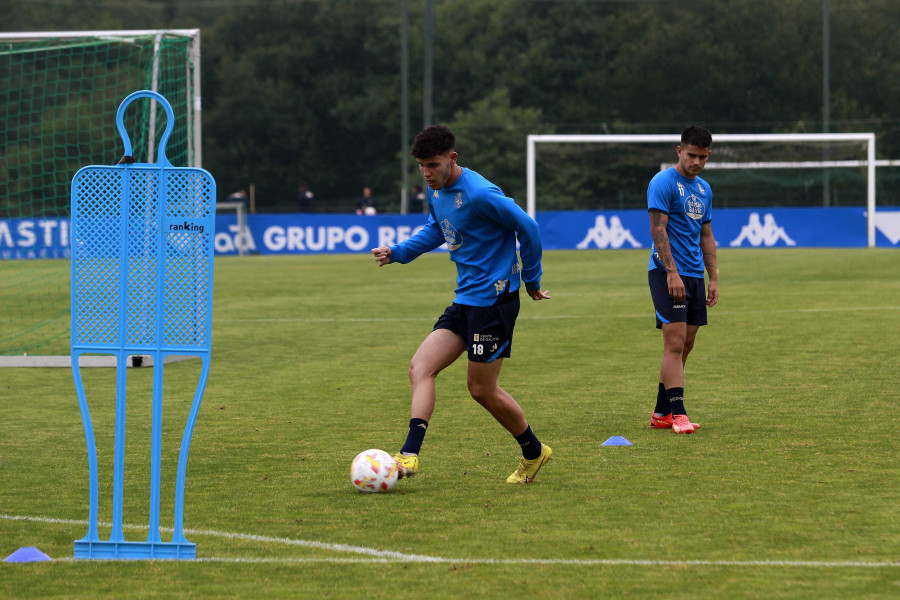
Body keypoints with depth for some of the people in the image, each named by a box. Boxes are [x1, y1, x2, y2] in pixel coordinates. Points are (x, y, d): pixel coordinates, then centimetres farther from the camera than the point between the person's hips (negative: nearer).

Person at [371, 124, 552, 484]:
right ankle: (409, 455, -13)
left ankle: (534, 452, 20)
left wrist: (531, 281, -3)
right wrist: (397, 252, 12)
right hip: (465, 301, 9)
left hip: (494, 299, -9)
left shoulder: (479, 193, -20)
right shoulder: (436, 191, 7)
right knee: (420, 368, -5)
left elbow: (527, 229, -13)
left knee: (482, 389, -1)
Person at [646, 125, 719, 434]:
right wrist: (672, 273, -21)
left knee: (684, 347, 7)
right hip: (668, 273, -8)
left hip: (694, 275, 8)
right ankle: (677, 414, -16)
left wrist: (713, 278, 16)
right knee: (675, 344, -13)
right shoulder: (663, 183, -8)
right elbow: (658, 229, -14)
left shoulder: (704, 189, 16)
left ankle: (661, 413, 13)